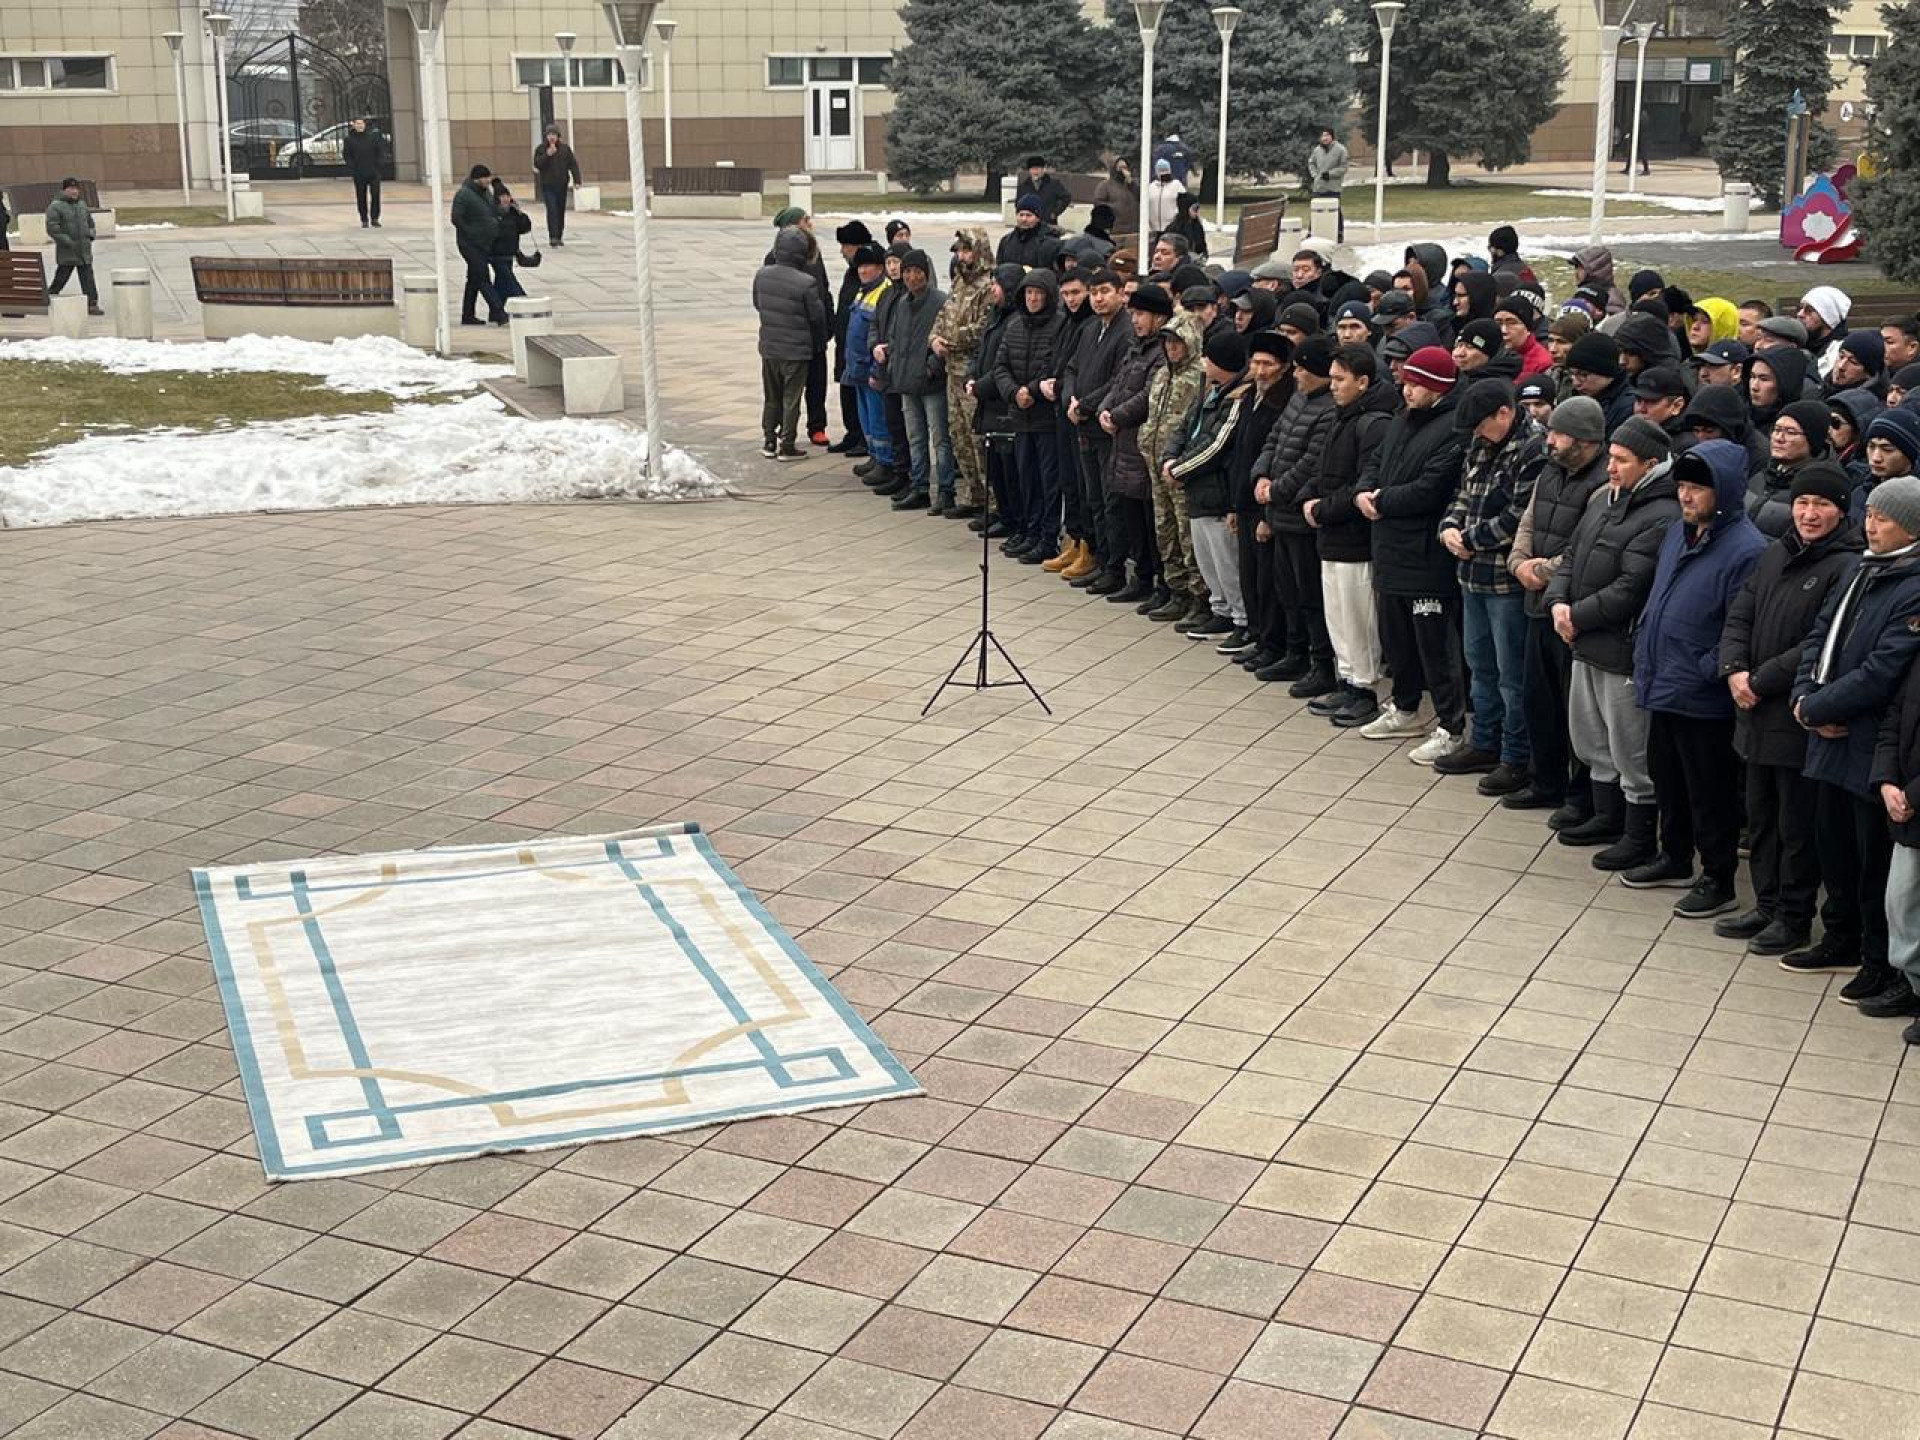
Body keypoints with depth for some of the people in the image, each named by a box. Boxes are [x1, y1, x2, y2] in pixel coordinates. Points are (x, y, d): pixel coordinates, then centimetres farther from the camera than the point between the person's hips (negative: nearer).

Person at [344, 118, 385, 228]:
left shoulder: (373, 137, 5)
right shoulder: (349, 140, 4)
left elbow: (381, 150, 7)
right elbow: (346, 155, 5)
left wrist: (379, 162, -6)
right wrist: (352, 166, -7)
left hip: (373, 173, 0)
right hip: (359, 174, 0)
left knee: (375, 195, -4)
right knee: (361, 197, 2)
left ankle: (375, 219, 4)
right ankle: (364, 220, 8)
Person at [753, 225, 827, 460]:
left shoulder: (762, 275, -6)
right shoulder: (806, 283, -20)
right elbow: (818, 315, -9)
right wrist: (819, 340, 9)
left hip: (768, 348, 4)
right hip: (796, 350, -4)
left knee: (771, 398, 17)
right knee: (791, 400, 6)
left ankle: (769, 441, 22)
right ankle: (787, 446, 10)